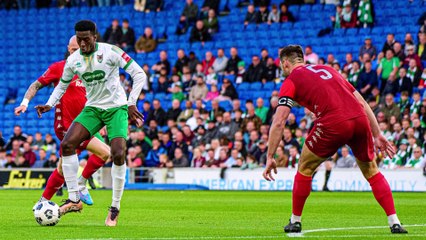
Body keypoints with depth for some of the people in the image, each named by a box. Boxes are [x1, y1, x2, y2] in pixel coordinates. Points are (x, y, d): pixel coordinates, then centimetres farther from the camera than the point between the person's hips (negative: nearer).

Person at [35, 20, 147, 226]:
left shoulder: (111, 52, -15)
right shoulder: (73, 60, -1)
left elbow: (139, 74, -13)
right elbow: (62, 85, 16)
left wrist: (132, 104, -20)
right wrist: (49, 104, 1)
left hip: (116, 108, -4)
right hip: (92, 108, 4)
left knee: (118, 155, -21)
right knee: (67, 145, -15)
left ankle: (115, 208, -5)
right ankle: (74, 199, -7)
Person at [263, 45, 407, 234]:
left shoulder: (291, 81, 15)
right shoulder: (327, 70, 30)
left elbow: (278, 122, 3)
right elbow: (362, 103, 27)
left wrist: (270, 157, 7)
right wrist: (377, 135, 28)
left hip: (333, 124, -5)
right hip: (360, 119, 5)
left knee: (305, 168, 19)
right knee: (371, 171, 21)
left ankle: (295, 221, 24)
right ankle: (394, 223, 12)